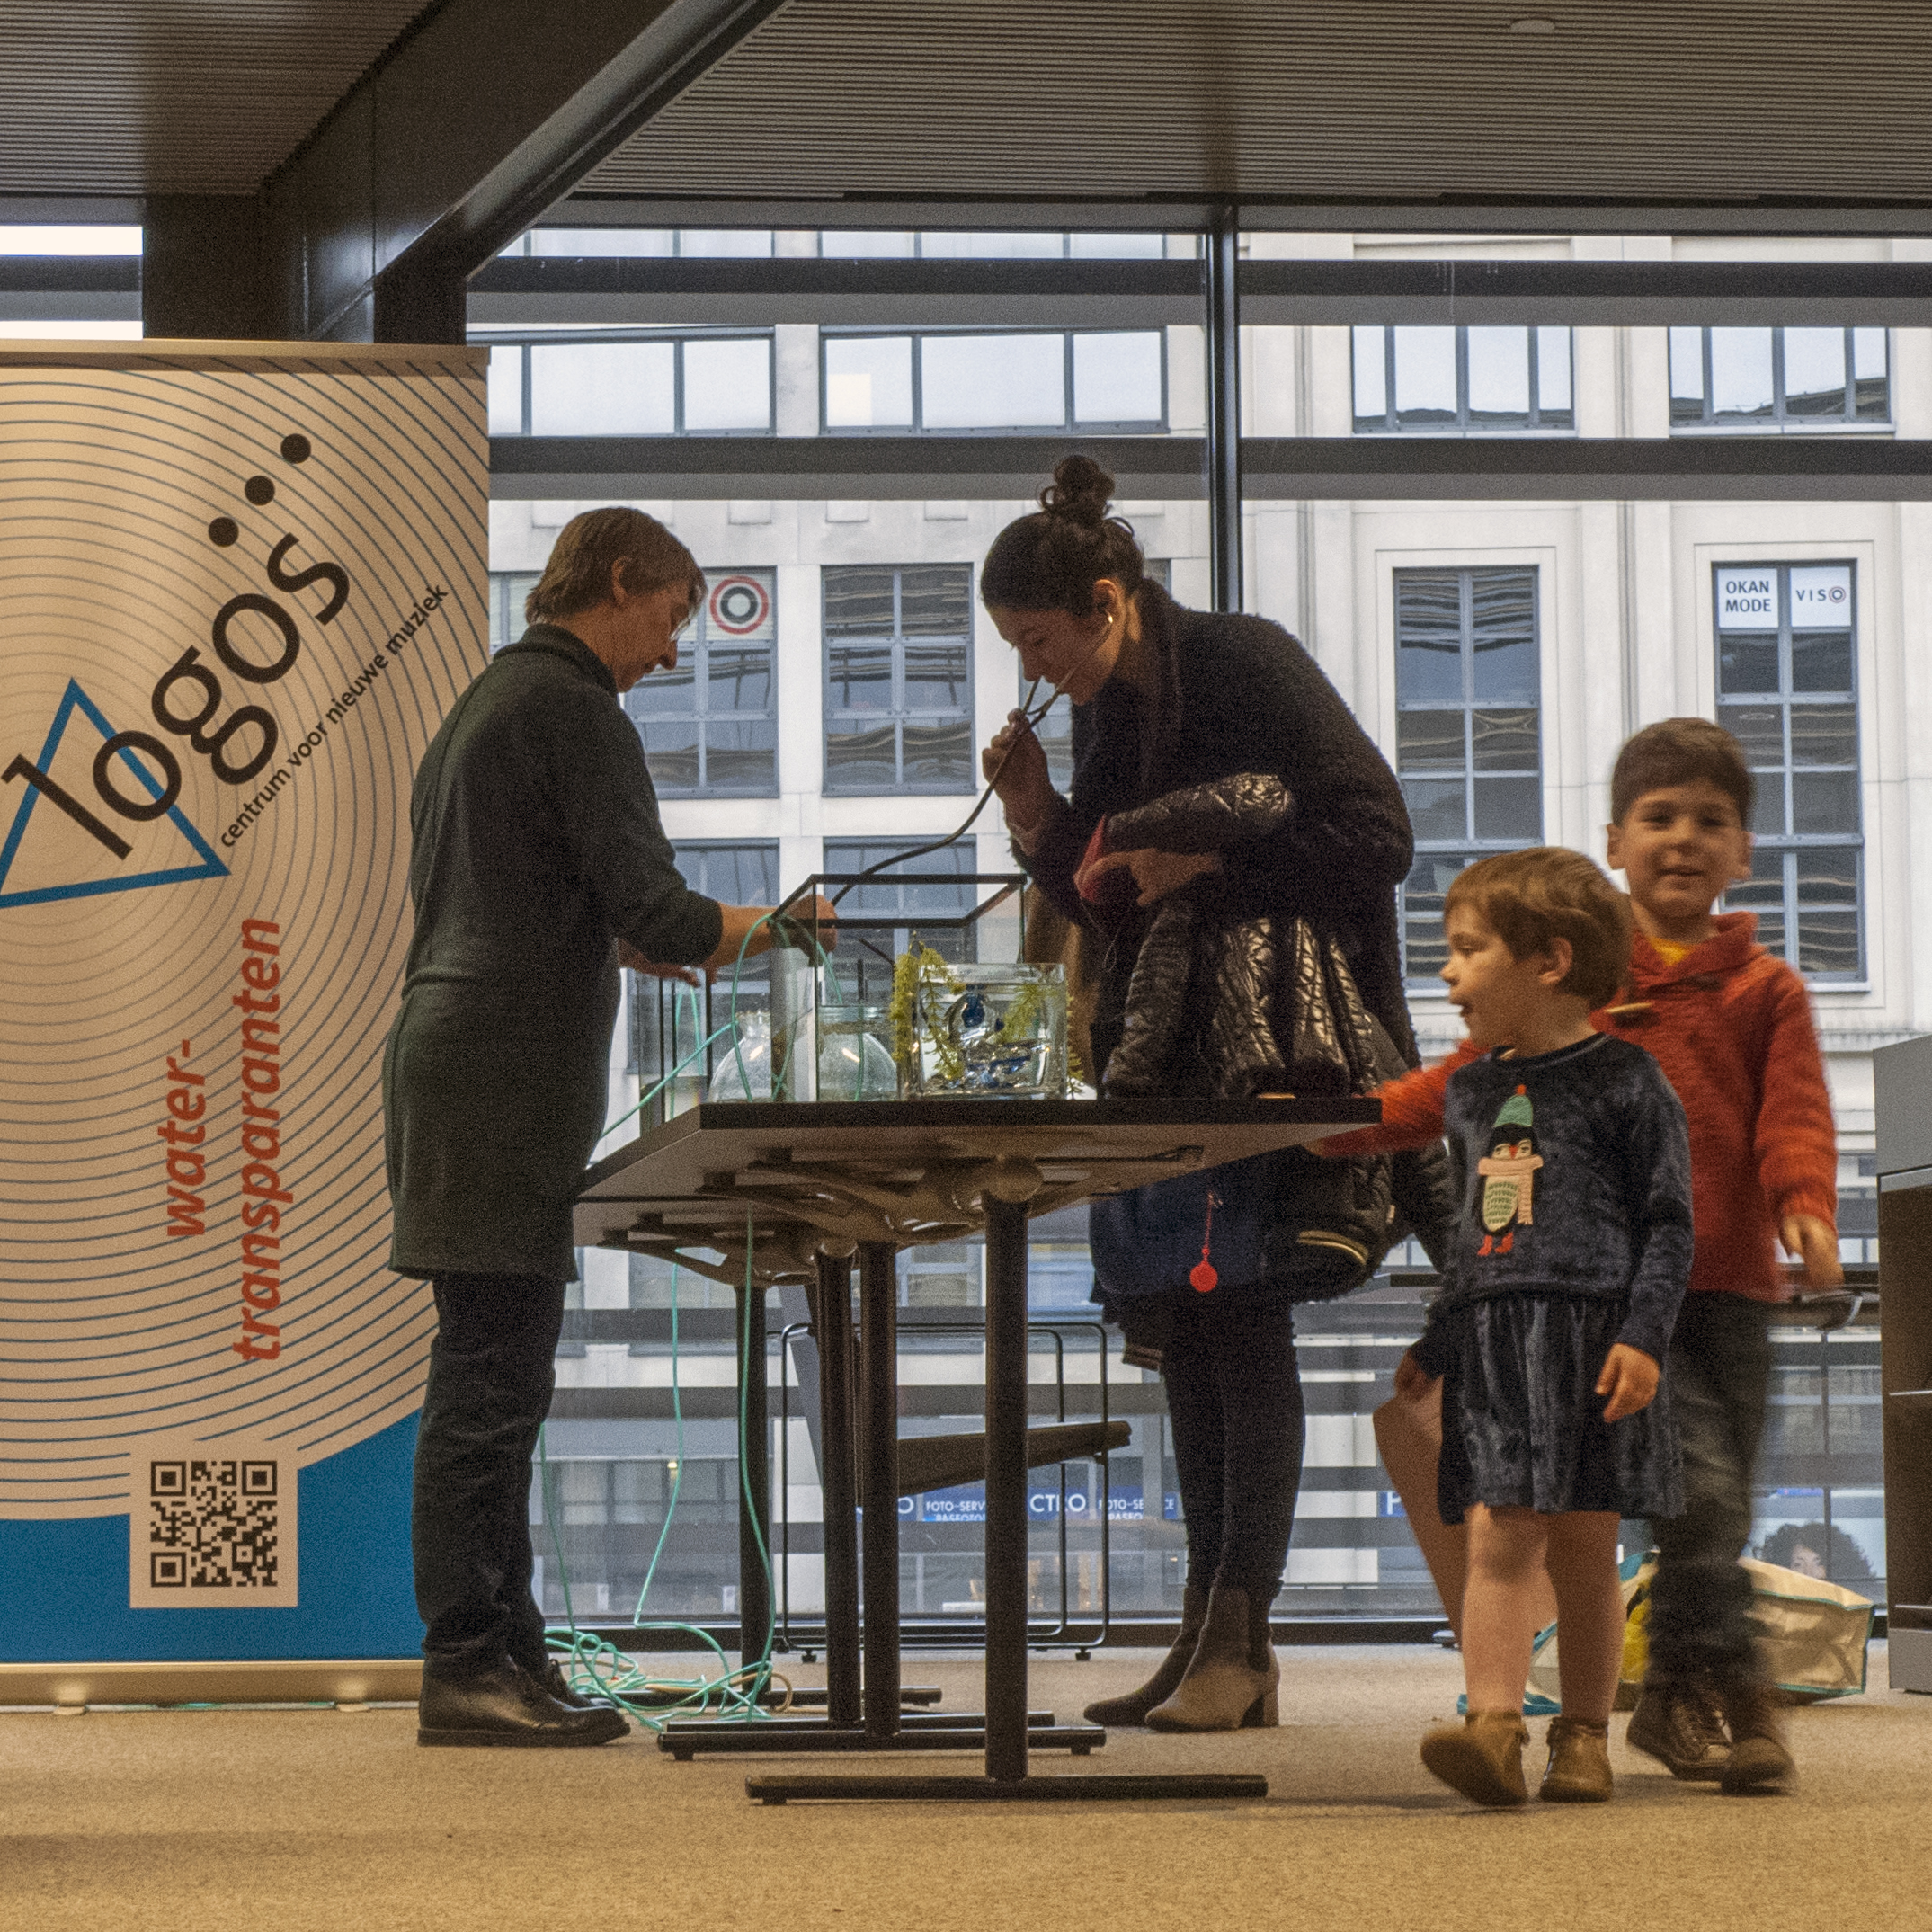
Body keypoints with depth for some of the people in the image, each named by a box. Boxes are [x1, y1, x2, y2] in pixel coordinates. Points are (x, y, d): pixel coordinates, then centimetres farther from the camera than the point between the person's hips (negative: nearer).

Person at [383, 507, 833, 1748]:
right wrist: (765, 928, 1)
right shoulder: (574, 711, -10)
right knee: (492, 1378, -10)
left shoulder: (487, 701, 22)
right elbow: (651, 908, -15)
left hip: (454, 1068, 11)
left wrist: (617, 941, 24)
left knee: (497, 1379, 11)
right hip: (509, 1082, -11)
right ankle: (469, 1662, -10)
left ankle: (504, 1649, 14)